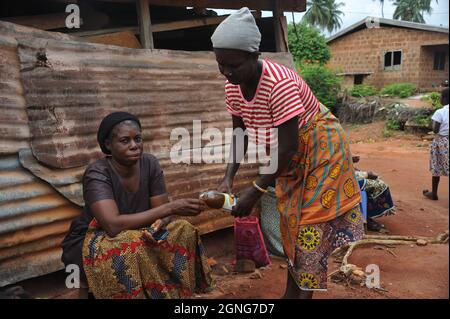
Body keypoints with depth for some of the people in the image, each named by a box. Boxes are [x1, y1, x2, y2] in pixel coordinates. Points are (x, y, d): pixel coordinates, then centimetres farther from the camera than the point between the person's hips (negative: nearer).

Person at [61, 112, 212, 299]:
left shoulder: (150, 163, -11)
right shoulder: (97, 174, -25)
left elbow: (162, 211, -8)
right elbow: (114, 226, -36)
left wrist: (158, 224, -33)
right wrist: (171, 208, -38)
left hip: (136, 233, 5)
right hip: (90, 242, -5)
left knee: (183, 231, -17)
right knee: (131, 248, -36)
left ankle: (172, 291, -3)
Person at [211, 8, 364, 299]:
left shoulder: (280, 83, -35)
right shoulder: (233, 87, -11)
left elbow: (287, 147, -32)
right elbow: (240, 135, -1)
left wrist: (255, 190, -30)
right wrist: (228, 177, -12)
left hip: (318, 147, -7)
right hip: (290, 155, 8)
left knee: (309, 223, -3)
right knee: (290, 220, 14)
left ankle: (302, 291, 12)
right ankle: (293, 291, 28)